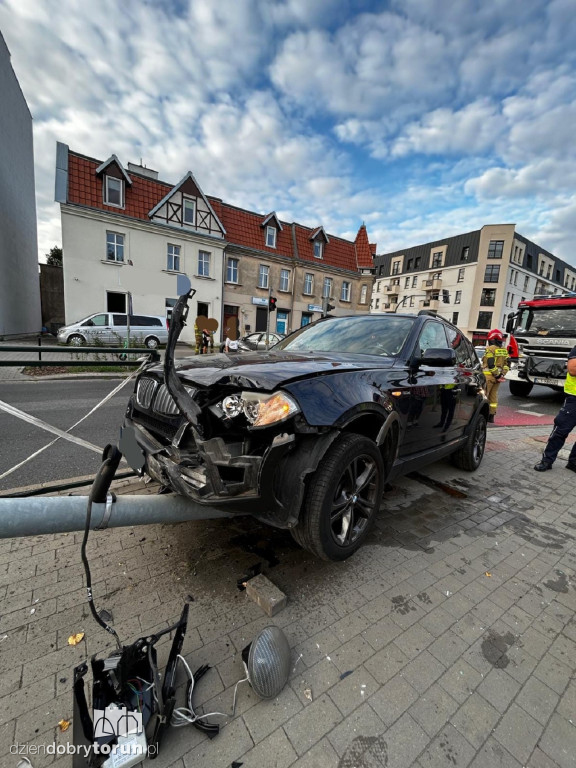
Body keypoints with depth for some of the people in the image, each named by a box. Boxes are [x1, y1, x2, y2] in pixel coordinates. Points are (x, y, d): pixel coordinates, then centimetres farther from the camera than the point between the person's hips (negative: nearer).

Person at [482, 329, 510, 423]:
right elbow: (507, 364, 10)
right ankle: (491, 416, 15)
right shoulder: (504, 350, 13)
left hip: (489, 375, -7)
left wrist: (497, 375, -11)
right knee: (493, 396, 11)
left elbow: (491, 364, -18)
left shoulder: (490, 349, -10)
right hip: (498, 376, 7)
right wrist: (502, 374, 5)